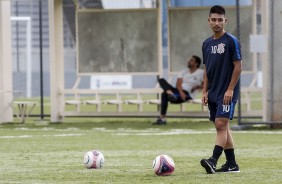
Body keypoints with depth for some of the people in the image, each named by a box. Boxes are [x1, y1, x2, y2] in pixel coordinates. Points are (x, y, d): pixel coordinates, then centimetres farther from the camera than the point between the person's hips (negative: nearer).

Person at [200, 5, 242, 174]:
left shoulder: (231, 41, -7)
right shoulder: (207, 44, 12)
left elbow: (238, 66, -10)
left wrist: (230, 90, -15)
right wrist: (205, 91, 9)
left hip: (227, 94, -7)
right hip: (213, 94, 7)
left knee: (221, 124, -16)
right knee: (222, 127, 8)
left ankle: (213, 161, -24)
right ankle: (231, 164, 11)